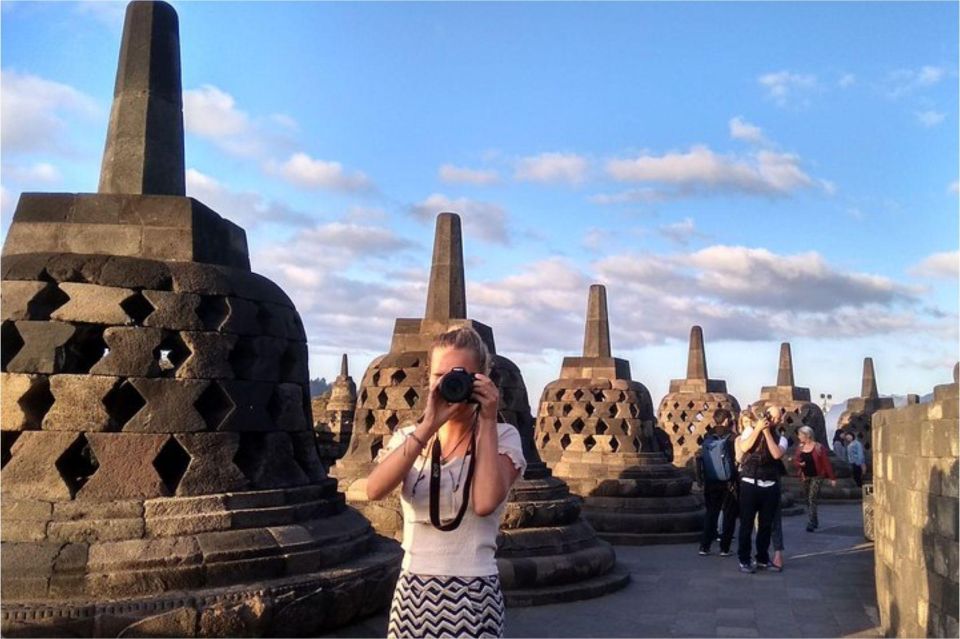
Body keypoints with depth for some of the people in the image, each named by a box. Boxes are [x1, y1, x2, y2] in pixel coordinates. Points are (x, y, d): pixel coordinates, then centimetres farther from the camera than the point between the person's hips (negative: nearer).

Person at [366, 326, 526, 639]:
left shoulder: (502, 437, -3)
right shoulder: (408, 436, 5)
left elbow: (486, 502, -21)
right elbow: (375, 490, -14)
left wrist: (487, 422, -15)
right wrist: (428, 426, -19)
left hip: (472, 595, -2)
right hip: (412, 591, 3)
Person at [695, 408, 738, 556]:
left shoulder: (708, 437, 5)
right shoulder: (731, 437, -10)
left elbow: (699, 457, 3)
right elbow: (737, 459, -16)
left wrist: (700, 478, 8)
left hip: (710, 483, 4)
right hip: (728, 483, -4)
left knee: (711, 514, 14)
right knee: (729, 515, 7)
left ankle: (704, 546, 10)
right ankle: (724, 548, 6)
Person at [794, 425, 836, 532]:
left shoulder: (819, 447, -10)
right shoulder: (800, 447, 5)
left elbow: (826, 463, -8)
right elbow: (796, 460, 12)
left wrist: (832, 478, -7)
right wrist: (799, 463, -12)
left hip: (816, 476, -6)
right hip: (805, 477, 6)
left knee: (812, 500, -13)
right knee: (807, 500, 10)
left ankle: (810, 524, -15)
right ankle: (815, 522, 25)